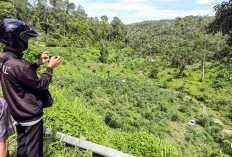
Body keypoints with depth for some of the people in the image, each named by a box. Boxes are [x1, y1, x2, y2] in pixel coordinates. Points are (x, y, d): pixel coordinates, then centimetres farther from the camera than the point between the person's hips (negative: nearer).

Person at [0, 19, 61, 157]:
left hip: (18, 113, 9)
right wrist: (50, 67, -8)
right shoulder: (17, 65, -29)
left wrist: (38, 63, 6)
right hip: (31, 116, -9)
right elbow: (42, 85, -19)